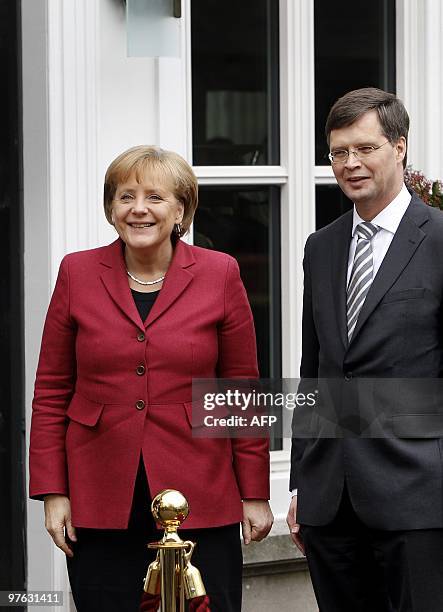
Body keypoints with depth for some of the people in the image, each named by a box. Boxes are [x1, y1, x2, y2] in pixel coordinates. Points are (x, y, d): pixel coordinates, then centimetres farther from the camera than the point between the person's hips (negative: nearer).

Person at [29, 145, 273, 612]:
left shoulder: (219, 274, 2)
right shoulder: (78, 273, 4)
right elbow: (51, 392, 6)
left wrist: (255, 494, 3)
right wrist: (52, 491, 0)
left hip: (200, 499, -1)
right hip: (101, 506, 1)